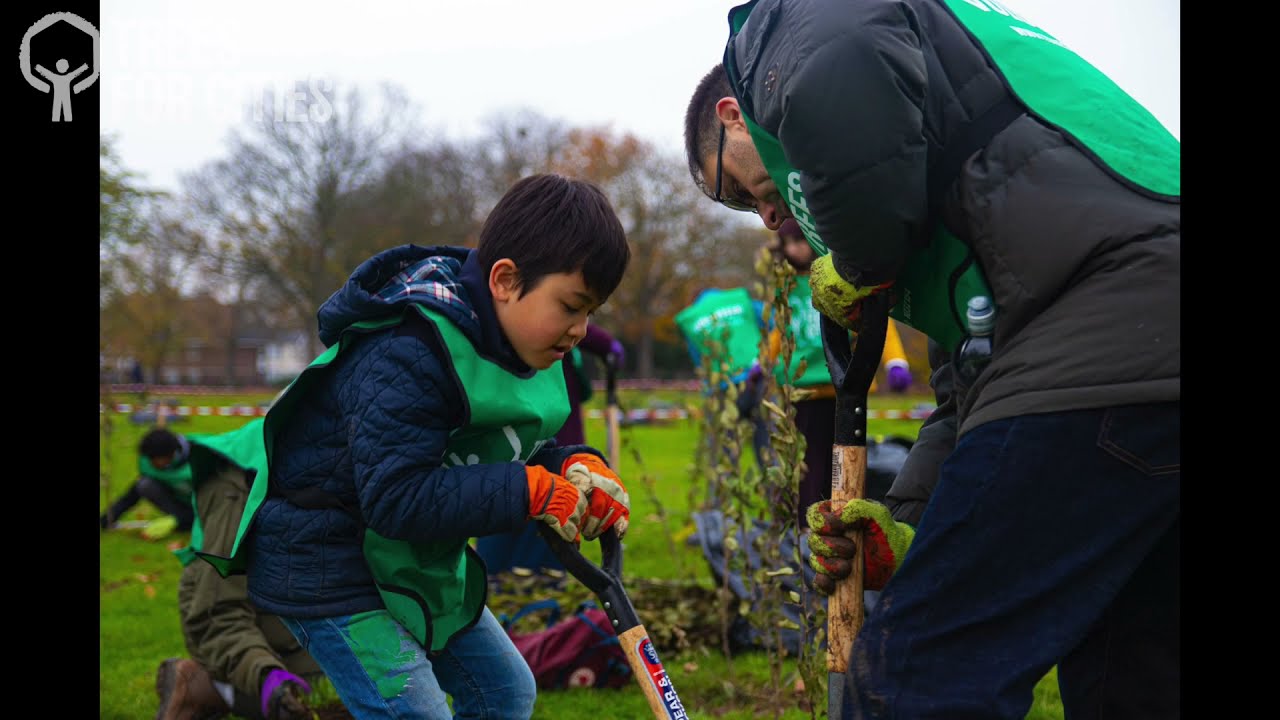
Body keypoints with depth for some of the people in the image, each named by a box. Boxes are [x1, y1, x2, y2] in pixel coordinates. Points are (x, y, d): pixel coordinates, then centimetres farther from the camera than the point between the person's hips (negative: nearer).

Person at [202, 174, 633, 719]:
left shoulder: (514, 344, 0)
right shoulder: (409, 357, -30)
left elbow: (521, 454, 7)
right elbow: (397, 498, -35)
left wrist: (574, 469, -17)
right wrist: (531, 492, -36)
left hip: (416, 564, 10)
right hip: (324, 566, -9)